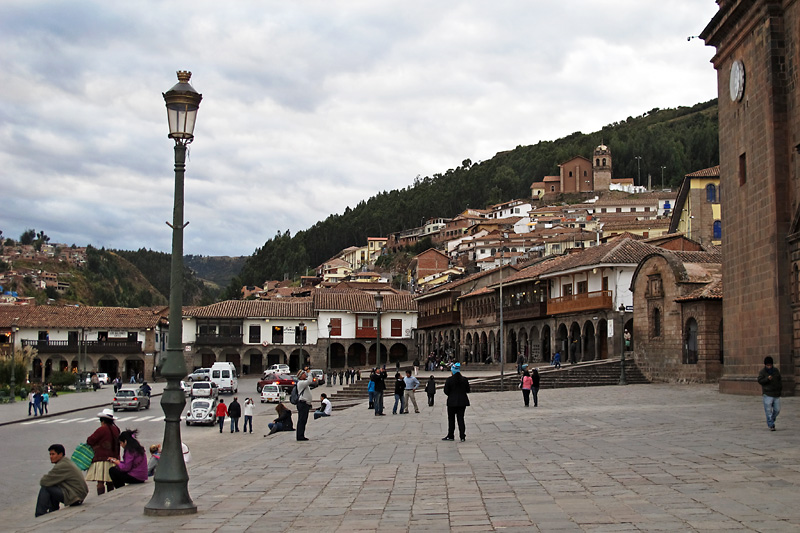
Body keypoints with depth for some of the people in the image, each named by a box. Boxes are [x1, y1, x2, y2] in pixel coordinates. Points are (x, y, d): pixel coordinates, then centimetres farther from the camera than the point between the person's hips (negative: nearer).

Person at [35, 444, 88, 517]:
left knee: (45, 488, -10)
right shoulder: (67, 461, 16)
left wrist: (42, 480, 7)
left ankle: (40, 516, -3)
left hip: (74, 497, -11)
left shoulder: (62, 466, -17)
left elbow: (44, 482, -15)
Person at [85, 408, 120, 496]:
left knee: (100, 482, -9)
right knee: (110, 482, 13)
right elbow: (117, 444, 20)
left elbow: (89, 441, -10)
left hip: (101, 458, -8)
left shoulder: (102, 429, -13)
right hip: (113, 458, 8)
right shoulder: (115, 429, 11)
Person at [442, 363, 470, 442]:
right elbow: (468, 390, 5)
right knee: (461, 418, 7)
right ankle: (462, 436, 0)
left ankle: (450, 436, 14)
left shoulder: (449, 380, -11)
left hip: (452, 401, -3)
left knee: (451, 419, 9)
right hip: (462, 402, 3)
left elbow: (446, 391, -8)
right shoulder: (464, 379, -1)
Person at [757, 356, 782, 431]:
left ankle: (770, 421, 28)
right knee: (769, 411, -6)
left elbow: (779, 380, 22)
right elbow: (760, 381, -11)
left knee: (777, 410, 6)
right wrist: (767, 379, -26)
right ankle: (771, 425, -1)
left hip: (776, 394, 4)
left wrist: (781, 388, 14)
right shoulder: (762, 372, -2)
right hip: (767, 394, -4)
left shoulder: (776, 371, 11)